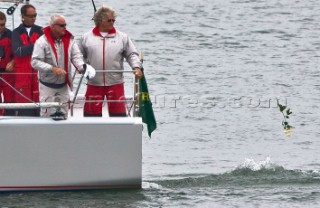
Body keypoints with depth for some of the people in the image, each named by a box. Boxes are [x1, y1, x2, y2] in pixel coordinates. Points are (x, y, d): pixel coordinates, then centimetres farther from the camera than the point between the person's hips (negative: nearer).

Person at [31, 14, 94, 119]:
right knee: (47, 115, -3)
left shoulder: (69, 40, 1)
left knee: (63, 115, 11)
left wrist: (82, 67, -27)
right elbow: (35, 62, -18)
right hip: (47, 86, -5)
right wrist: (52, 69, -27)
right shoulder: (42, 42, -14)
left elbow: (76, 56, -4)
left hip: (63, 86, 5)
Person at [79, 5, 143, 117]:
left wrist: (136, 67, -10)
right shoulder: (86, 37, 8)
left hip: (115, 83, 0)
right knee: (92, 112, 1)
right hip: (94, 84, 0)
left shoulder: (122, 37, 8)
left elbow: (131, 54, 6)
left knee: (118, 112, -2)